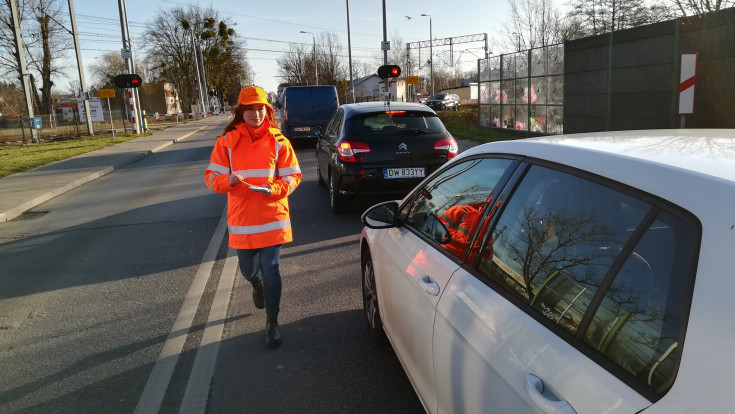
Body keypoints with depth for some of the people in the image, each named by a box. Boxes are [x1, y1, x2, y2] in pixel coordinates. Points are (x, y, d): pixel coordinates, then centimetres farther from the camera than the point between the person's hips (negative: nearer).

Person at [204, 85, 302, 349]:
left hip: (272, 217, -2)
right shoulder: (227, 141, 0)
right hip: (241, 219, 2)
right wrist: (227, 180, -22)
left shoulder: (278, 141, -2)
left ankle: (272, 322, 15)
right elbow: (212, 176, 0)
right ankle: (258, 287, 54)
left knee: (270, 270, -2)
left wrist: (274, 188, -20)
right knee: (248, 269, 16)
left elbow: (293, 176, 0)